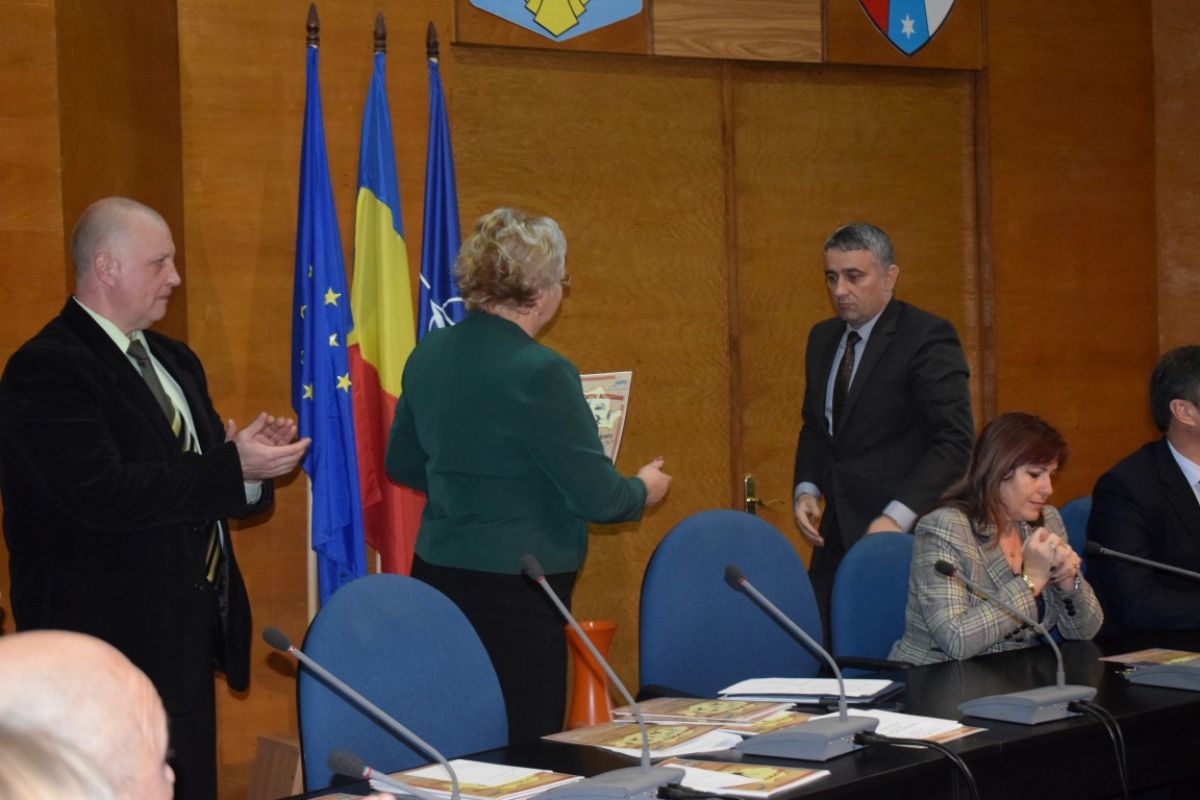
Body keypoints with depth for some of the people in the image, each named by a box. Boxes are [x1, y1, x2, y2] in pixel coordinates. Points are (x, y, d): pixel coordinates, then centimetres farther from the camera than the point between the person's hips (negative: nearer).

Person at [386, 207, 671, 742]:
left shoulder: (428, 356, 5)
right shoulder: (540, 373, -18)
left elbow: (402, 463, 19)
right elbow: (596, 496, -13)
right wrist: (644, 489, 8)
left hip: (437, 572, 8)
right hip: (512, 592, -8)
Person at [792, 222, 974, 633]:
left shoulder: (927, 337, -9)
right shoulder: (822, 338, 14)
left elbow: (955, 440, -16)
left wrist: (897, 517, -23)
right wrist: (806, 490, 6)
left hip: (907, 532, -7)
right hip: (839, 534, 7)